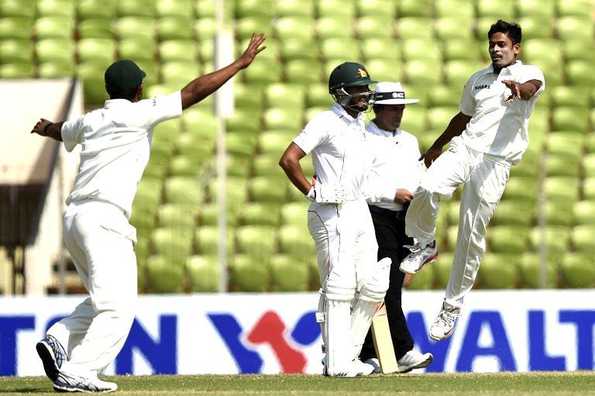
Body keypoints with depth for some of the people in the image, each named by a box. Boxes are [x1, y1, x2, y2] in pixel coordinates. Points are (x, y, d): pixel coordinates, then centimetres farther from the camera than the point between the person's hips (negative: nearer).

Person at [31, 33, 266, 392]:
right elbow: (194, 92, -6)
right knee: (119, 305, -10)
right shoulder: (137, 114, -4)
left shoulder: (90, 121, 16)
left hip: (75, 218, 8)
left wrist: (45, 128, 64)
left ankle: (58, 341, 1)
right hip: (104, 219, -8)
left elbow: (63, 131, 39)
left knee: (106, 299, 19)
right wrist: (241, 63, 0)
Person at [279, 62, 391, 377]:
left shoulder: (358, 123, 15)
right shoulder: (326, 122, -12)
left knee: (372, 287, 5)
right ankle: (337, 362, -6)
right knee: (339, 288, -9)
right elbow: (288, 159, -19)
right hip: (333, 216, -9)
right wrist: (312, 192, -13)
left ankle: (348, 354, 14)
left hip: (359, 209, 9)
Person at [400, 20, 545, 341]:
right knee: (428, 189, -28)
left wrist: (518, 88, -46)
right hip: (463, 148, 4)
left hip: (495, 161, -4)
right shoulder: (477, 80, 22)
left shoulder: (528, 73, 4)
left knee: (472, 234, -5)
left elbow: (531, 87, -22)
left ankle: (452, 306, 5)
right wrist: (437, 145, 45)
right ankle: (424, 244, 0)